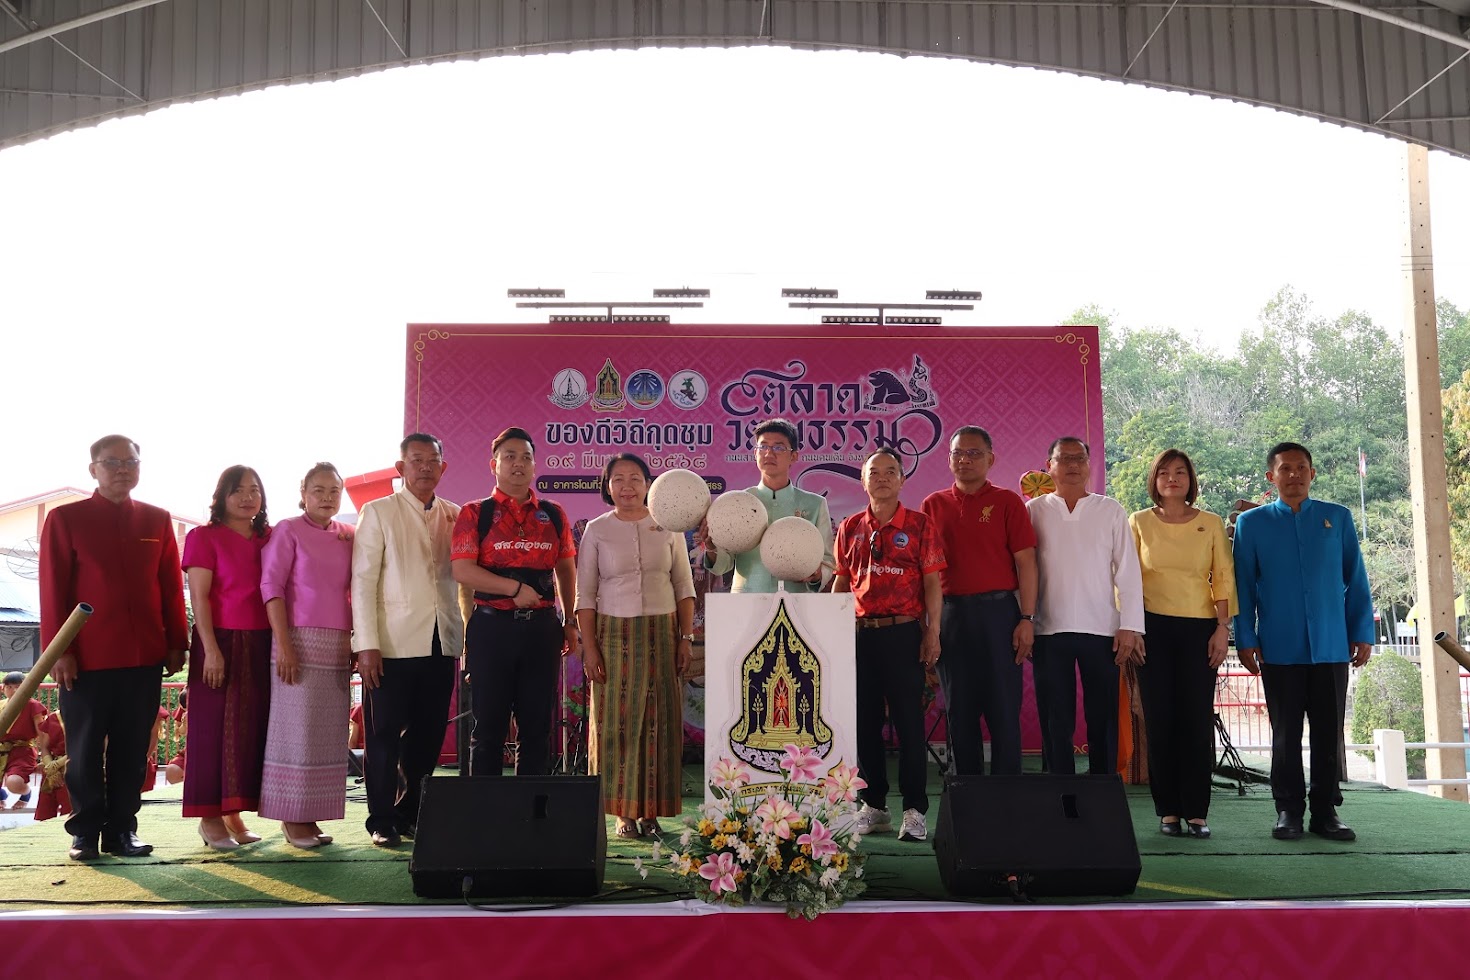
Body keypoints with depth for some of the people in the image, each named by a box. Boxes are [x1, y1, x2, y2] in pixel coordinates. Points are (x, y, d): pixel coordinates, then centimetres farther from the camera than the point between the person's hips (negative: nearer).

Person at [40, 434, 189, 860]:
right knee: (85, 750, 5)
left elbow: (172, 587, 10)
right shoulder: (65, 518, 2)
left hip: (145, 658, 3)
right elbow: (53, 589, -2)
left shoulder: (157, 520, 11)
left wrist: (177, 644, 5)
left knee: (131, 749, 7)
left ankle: (121, 829, 16)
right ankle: (85, 831, 16)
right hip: (86, 659, -2)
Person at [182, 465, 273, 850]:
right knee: (215, 725, -1)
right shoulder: (204, 537, 0)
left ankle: (233, 813, 12)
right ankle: (210, 817, 5)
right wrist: (211, 649, -14)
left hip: (260, 645, 5)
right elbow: (199, 597, -6)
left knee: (252, 726, 4)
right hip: (221, 642, -4)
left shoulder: (269, 538, 13)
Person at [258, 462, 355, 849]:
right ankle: (291, 817, 4)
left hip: (339, 643, 5)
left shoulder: (348, 537, 12)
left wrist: (358, 640, 8)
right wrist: (282, 643, -15)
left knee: (328, 732, 5)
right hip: (300, 639, -5)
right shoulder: (288, 531, -1)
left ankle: (311, 815, 12)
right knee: (297, 728, -4)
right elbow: (271, 586, -7)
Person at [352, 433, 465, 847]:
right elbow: (363, 581, -2)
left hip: (441, 642, 4)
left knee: (427, 735, 8)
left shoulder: (456, 516, 13)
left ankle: (410, 814, 21)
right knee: (385, 735, 2)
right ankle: (382, 821, 13)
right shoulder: (378, 513, 3)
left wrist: (464, 635, 6)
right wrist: (366, 644, -10)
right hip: (393, 643, -3)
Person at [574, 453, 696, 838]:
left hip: (661, 633, 1)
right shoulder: (597, 530, 3)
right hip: (614, 633, -1)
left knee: (658, 720, 0)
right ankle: (624, 811, 5)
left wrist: (686, 637, 1)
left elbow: (684, 586, 9)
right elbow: (585, 594, 2)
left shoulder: (668, 527, 7)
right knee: (616, 720, -2)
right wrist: (589, 646, -5)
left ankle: (652, 810, 7)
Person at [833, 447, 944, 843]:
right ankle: (874, 805, 19)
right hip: (860, 633, 4)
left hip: (904, 632, -4)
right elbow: (841, 581, 14)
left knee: (908, 720, -1)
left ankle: (914, 810, 7)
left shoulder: (920, 525, 1)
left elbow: (932, 582, -1)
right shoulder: (850, 528, 10)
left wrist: (933, 632, -7)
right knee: (864, 721, 8)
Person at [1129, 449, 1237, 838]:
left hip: (1199, 629, 0)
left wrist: (1222, 628, -4)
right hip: (1154, 628, 0)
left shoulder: (1211, 524, 7)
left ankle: (1196, 811, 6)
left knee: (1198, 720, -2)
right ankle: (1168, 810, 8)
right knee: (1160, 719, 0)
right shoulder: (1139, 522, 6)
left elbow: (1224, 579, 5)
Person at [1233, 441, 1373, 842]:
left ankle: (1325, 811, 15)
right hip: (1279, 649, -1)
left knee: (1329, 733, 6)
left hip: (1331, 646, 1)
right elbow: (1244, 586, 3)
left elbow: (1356, 581, 7)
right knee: (1286, 733, 6)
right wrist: (1245, 639, -2)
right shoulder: (1251, 523, 3)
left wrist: (1363, 632, 3)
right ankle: (1289, 809, 14)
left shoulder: (1338, 518, 6)